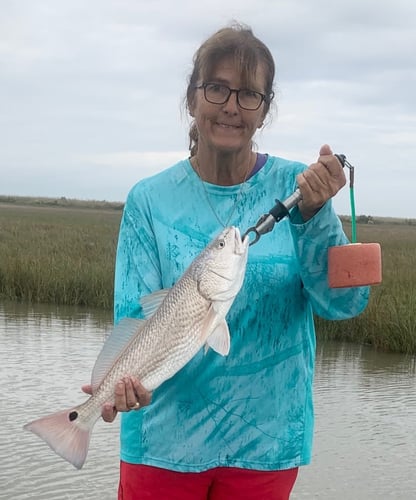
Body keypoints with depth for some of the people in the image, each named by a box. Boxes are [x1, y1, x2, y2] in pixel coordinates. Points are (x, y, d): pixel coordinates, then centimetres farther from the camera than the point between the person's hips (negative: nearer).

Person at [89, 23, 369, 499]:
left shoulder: (296, 185, -5)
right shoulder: (150, 200, -5)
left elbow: (344, 302, -12)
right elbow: (134, 314, -8)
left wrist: (314, 216, -27)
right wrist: (129, 376, -27)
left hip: (266, 439, 1)